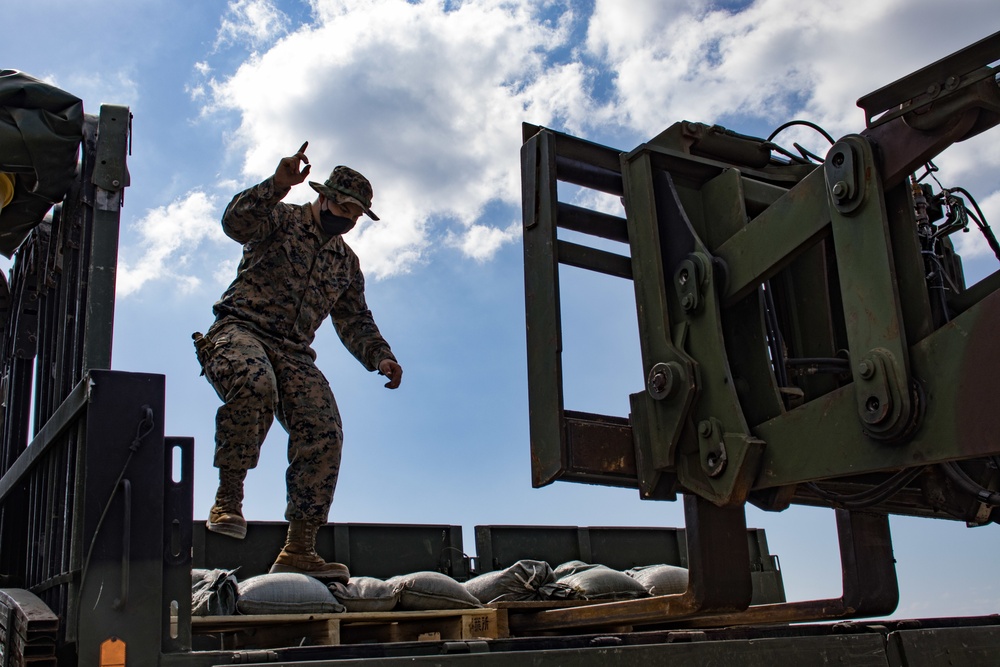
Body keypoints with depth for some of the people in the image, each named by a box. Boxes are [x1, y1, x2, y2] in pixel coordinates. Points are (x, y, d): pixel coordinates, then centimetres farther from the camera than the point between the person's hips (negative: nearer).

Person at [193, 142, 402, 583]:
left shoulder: (346, 262, 22)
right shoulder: (280, 220, 6)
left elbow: (354, 321, 21)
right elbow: (236, 222, -15)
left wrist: (380, 356, 3)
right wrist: (277, 186, -30)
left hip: (294, 354, 5)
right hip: (240, 332, -5)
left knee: (323, 435, -15)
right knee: (254, 383, -39)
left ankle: (299, 550, -11)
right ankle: (229, 497, -26)